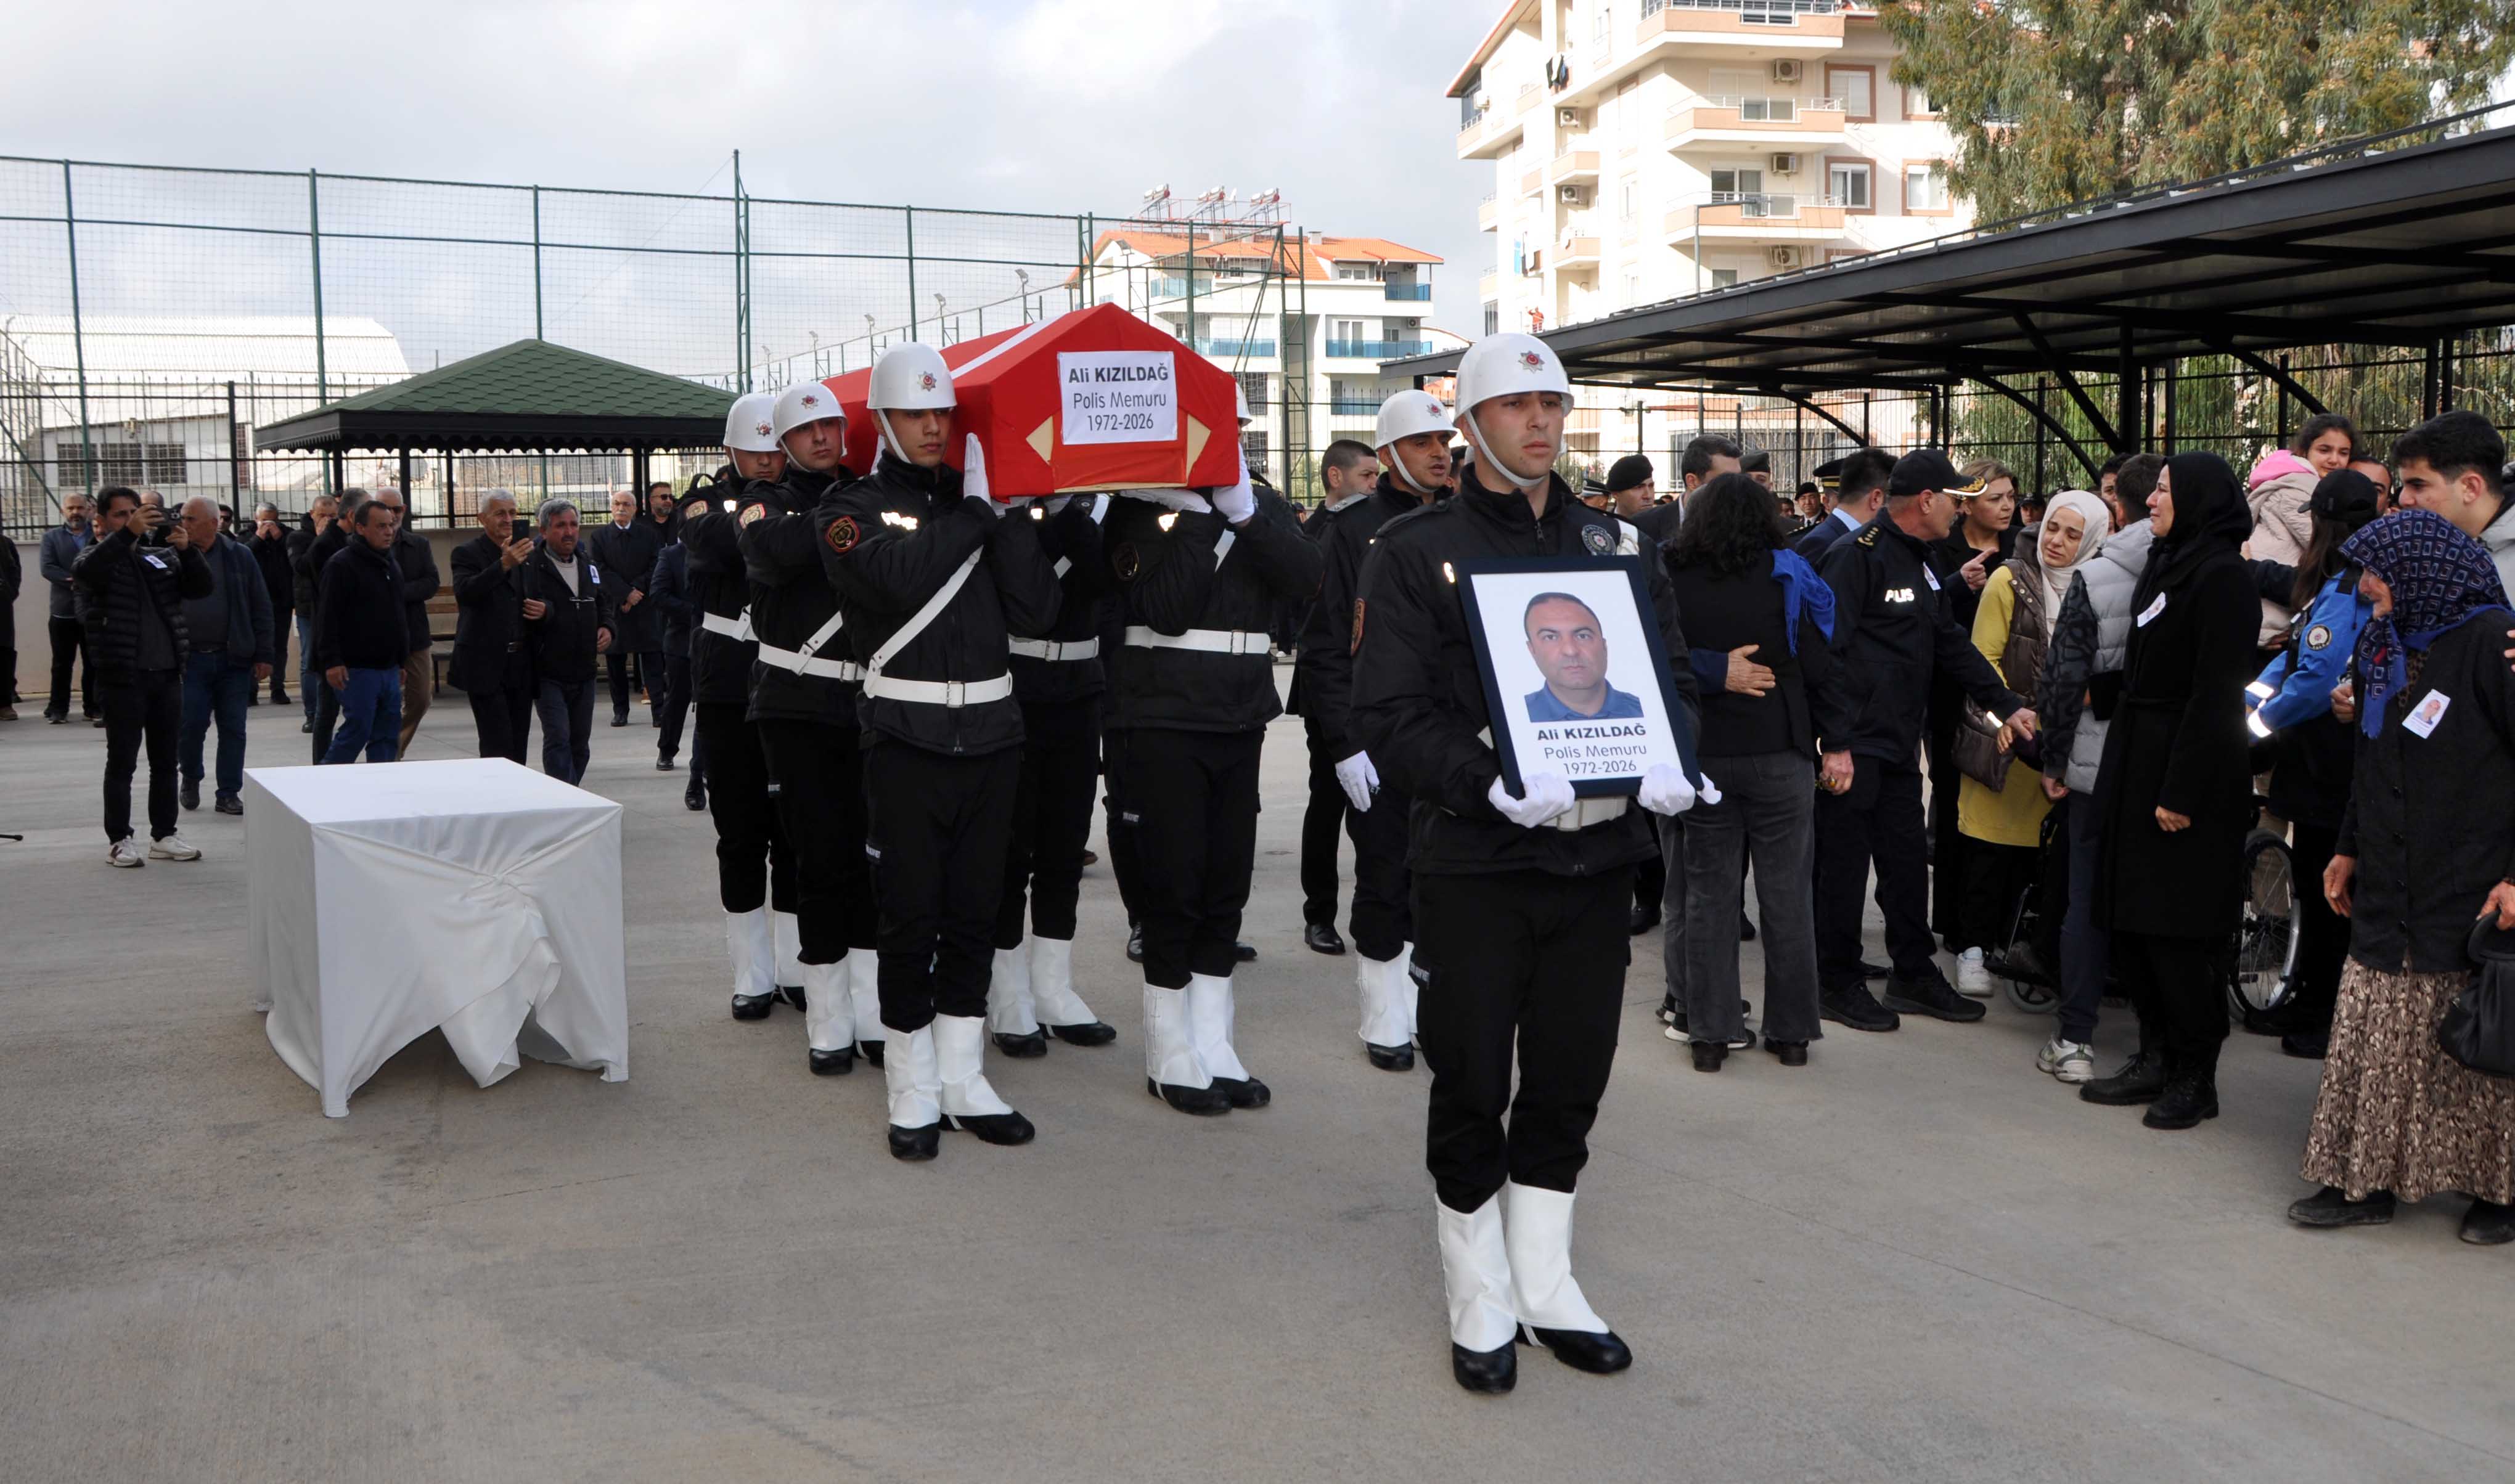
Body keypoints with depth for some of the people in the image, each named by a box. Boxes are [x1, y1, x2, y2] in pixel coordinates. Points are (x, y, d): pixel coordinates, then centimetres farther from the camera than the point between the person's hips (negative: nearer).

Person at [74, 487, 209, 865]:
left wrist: (186, 550, -15)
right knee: (122, 762, 1)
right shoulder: (95, 557, 0)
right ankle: (119, 840, 8)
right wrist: (128, 533, -33)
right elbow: (87, 571, -24)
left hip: (167, 674, 5)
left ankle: (164, 836, 18)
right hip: (122, 677, -4)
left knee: (165, 760, 10)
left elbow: (201, 588, 2)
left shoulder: (162, 556, 12)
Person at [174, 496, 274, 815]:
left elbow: (261, 608, 4)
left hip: (234, 659, 0)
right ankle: (190, 777, 25)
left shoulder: (238, 556, 2)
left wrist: (263, 656, -1)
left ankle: (229, 794, 12)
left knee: (233, 729, 3)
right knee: (191, 725, -1)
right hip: (190, 659, 0)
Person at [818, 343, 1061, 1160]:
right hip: (907, 739, -4)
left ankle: (964, 1083, 20)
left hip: (991, 732, 4)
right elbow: (899, 577, -22)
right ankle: (913, 1094, 12)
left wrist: (1011, 517, -10)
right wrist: (976, 513, -12)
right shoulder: (852, 508, 1)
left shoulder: (981, 500, 11)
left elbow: (1037, 611, -2)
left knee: (975, 916, 10)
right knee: (910, 920, 0)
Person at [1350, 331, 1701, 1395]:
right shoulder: (1418, 551, -3)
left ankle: (1545, 1285, 30)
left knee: (1572, 1077, 13)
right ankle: (1481, 1306, 23)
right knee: (1473, 1086, 5)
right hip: (1475, 861, -4)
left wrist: (1669, 759, -10)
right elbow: (1390, 717, -10)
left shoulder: (1615, 544, 10)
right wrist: (1493, 782, -25)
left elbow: (1671, 674, 12)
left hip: (1597, 852, 4)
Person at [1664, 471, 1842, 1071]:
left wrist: (1712, 671, 1)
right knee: (1785, 895, 8)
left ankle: (1710, 1033, 10)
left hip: (1700, 752, 1)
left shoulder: (1670, 576, -1)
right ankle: (1791, 1032, 15)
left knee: (1709, 893, 8)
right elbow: (1818, 660, -5)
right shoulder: (1784, 572, -4)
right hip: (1779, 752, -1)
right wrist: (1837, 739, 1)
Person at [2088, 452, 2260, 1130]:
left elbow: (2216, 692, -18)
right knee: (2131, 925, 10)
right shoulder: (2166, 566, 15)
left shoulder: (2221, 577, -13)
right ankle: (2162, 1060, 21)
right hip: (2138, 763, 9)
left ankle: (2195, 1076, 9)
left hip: (2187, 769, -9)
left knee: (2175, 933, -3)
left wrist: (2183, 790, -21)